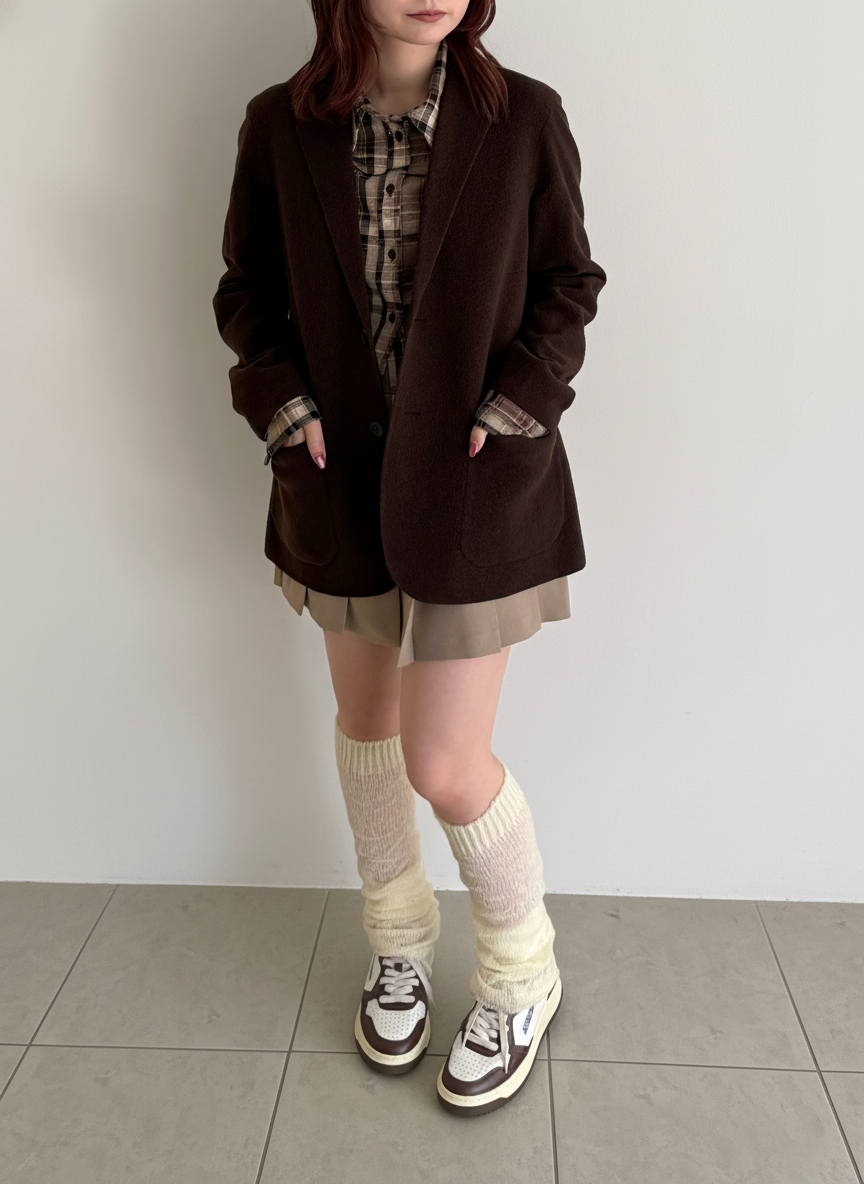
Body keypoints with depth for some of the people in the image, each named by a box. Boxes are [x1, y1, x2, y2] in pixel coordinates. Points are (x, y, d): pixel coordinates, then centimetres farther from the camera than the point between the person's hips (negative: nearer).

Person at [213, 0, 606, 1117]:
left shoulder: (524, 117, -4)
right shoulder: (280, 126, 0)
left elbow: (568, 284, 2)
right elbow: (248, 289, 8)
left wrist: (510, 407, -10)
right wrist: (285, 408, -7)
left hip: (475, 478, -3)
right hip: (342, 478, 4)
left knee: (445, 763, -4)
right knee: (365, 715, 16)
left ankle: (523, 979, 27)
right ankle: (398, 938, 43)